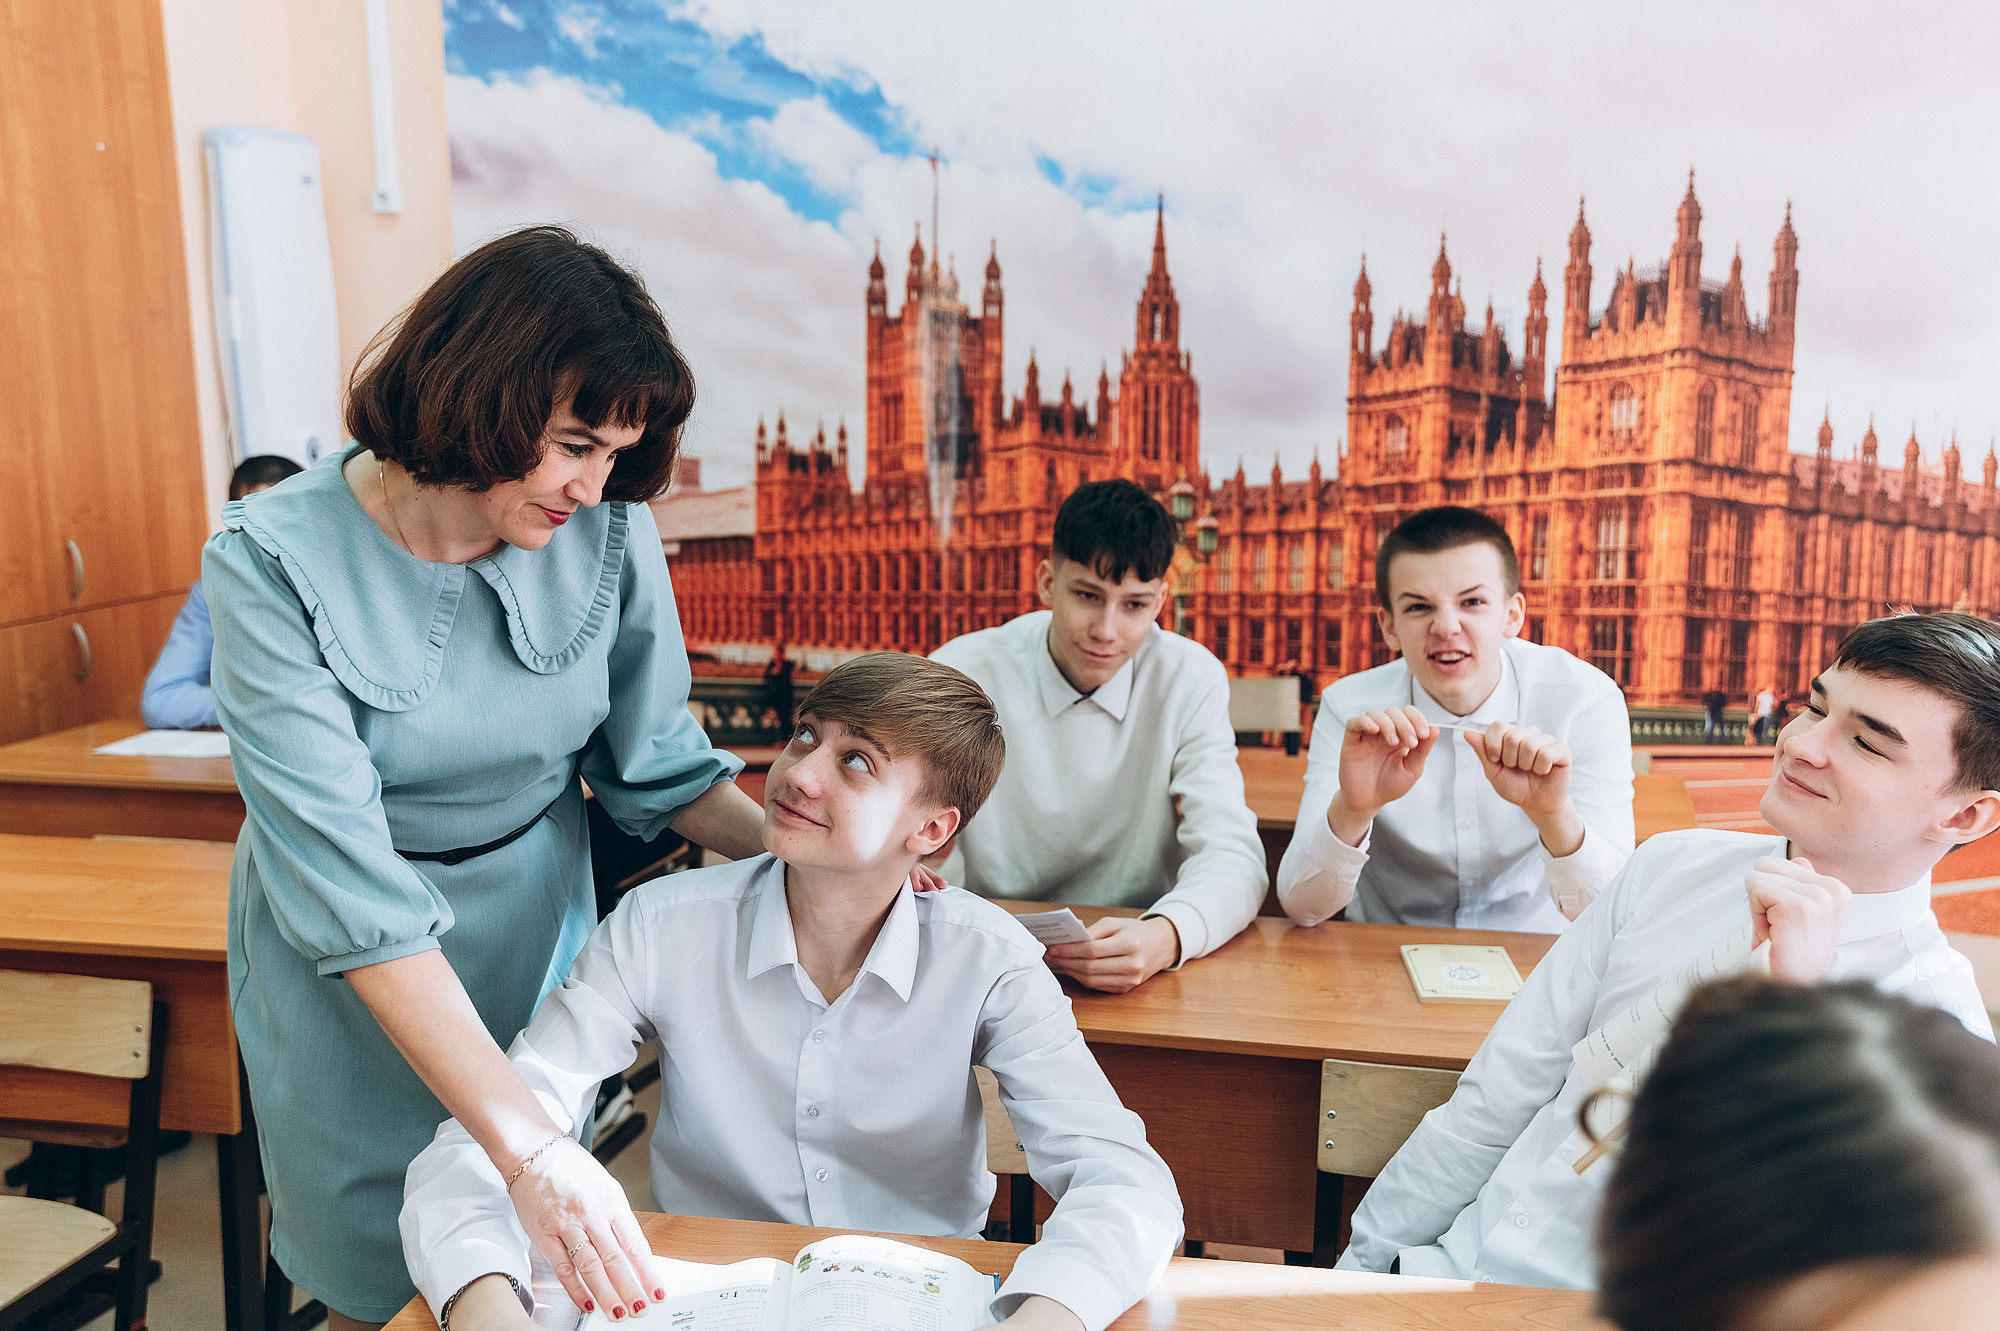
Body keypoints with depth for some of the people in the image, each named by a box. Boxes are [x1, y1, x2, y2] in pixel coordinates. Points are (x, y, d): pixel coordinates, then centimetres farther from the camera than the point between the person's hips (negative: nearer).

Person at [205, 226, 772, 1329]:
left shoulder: (608, 529, -17)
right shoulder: (275, 563, -25)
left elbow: (651, 758, -6)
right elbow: (347, 880, -32)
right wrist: (526, 1142, -37)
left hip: (537, 922, 3)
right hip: (349, 973, -2)